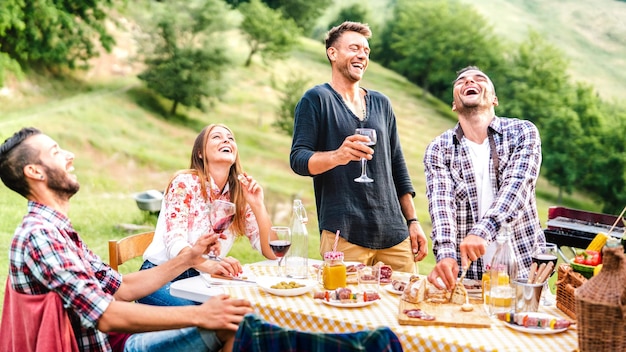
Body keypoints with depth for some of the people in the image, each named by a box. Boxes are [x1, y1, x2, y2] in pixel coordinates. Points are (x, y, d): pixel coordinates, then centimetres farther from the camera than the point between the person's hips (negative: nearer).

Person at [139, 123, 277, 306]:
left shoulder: (239, 195, 6)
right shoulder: (185, 183, -9)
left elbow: (271, 253, 0)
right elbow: (175, 244, -21)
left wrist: (258, 205, -13)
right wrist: (210, 265, -41)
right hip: (161, 276, -5)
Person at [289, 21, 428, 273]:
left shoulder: (381, 103, 17)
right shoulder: (316, 99, 1)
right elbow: (298, 160, -7)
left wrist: (412, 221, 13)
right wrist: (338, 155, -27)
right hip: (343, 234, -5)